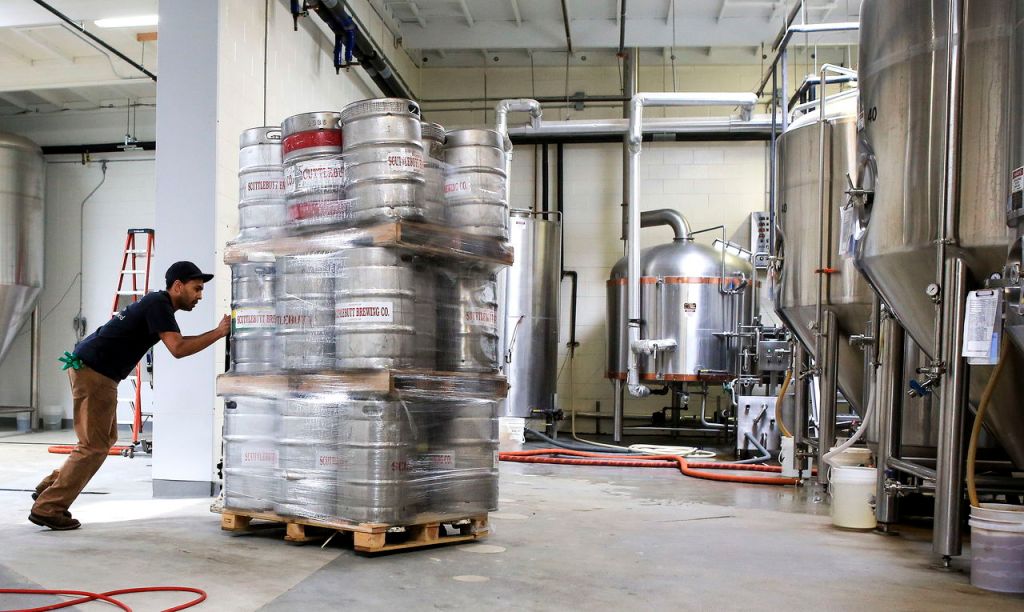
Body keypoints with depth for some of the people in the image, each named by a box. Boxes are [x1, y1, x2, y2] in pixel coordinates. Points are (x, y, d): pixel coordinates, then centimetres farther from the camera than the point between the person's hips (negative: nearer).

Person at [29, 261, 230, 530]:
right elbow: (178, 349, -24)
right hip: (93, 371, -10)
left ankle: (49, 489, 24)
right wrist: (218, 332, -18)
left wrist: (216, 332, 10)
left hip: (89, 368, 10)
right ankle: (48, 508, 1)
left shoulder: (157, 303, 16)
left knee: (105, 438, 18)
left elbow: (177, 342, 21)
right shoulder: (158, 304, -15)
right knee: (94, 445, -5)